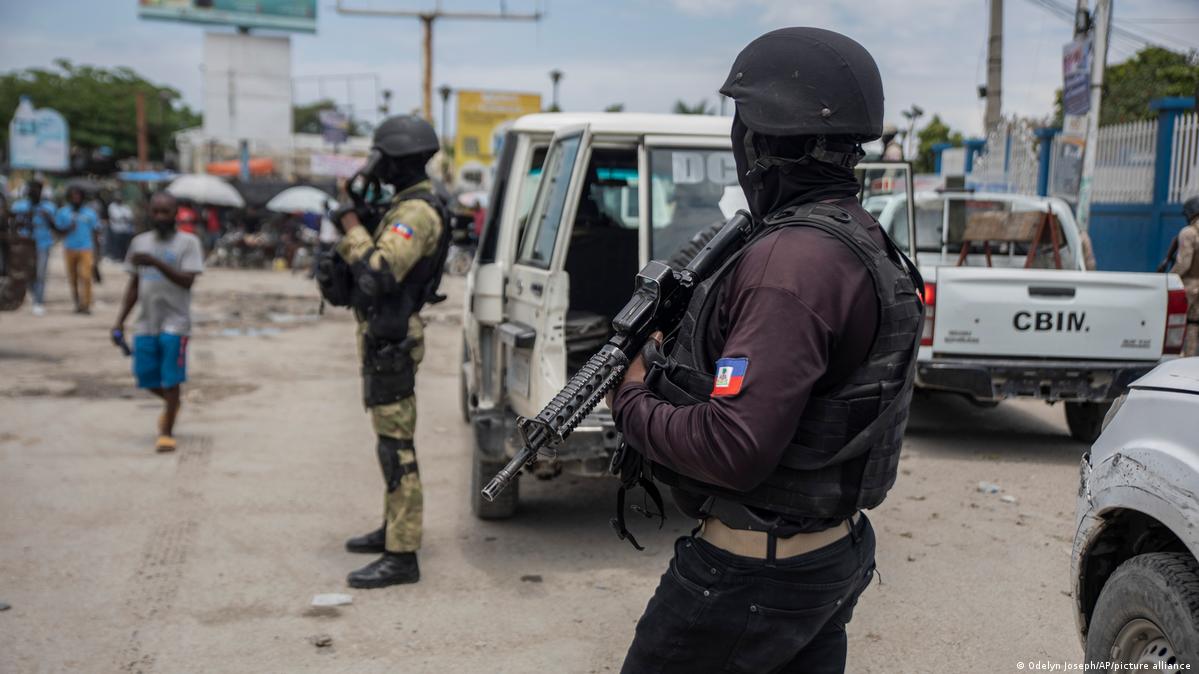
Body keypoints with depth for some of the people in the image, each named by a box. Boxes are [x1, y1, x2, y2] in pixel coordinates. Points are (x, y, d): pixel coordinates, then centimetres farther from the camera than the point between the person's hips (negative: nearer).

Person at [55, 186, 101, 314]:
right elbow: (58, 229, 8)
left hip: (86, 249, -2)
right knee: (73, 279, 6)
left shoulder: (89, 212, 6)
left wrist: (97, 252, 6)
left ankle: (86, 304, -12)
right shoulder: (63, 212, 7)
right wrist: (68, 229, -14)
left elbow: (95, 232, 9)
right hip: (70, 249, 2)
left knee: (85, 277, -14)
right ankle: (77, 302, 20)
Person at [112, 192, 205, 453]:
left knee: (170, 380, -3)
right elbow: (134, 285, 15)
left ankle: (167, 432, 10)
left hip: (175, 324, -5)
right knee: (147, 378, 7)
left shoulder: (188, 242, -4)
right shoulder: (140, 242, 10)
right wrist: (120, 321, 10)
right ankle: (173, 402, 37)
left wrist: (155, 262, -26)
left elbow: (187, 280, -16)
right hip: (145, 323, 5)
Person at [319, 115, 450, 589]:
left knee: (396, 445, -9)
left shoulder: (417, 212, -18)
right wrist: (352, 226, 7)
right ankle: (395, 529, 32)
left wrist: (351, 227, -17)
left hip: (390, 341, -11)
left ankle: (401, 556, -5)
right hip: (384, 336, 11)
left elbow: (378, 274, -29)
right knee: (392, 438, 19)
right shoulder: (406, 206, 16)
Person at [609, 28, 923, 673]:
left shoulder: (791, 263, -26)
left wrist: (633, 400, -13)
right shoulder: (861, 240, 6)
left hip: (755, 576, -9)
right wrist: (674, 355, 7)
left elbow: (732, 449, -30)